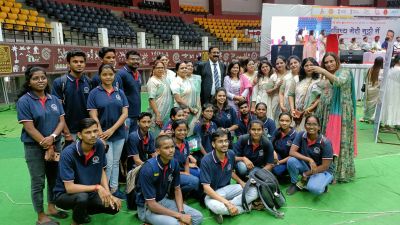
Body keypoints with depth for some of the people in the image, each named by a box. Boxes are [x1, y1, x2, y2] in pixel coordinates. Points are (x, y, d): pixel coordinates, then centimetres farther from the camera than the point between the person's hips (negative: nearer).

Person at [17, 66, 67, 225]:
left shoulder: (54, 99, 5)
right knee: (38, 182, 5)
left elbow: (62, 121, 1)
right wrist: (46, 146, -15)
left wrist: (52, 137, -17)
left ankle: (51, 207, 34)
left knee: (54, 178, 15)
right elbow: (29, 128, -14)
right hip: (34, 147, -5)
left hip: (56, 144, 5)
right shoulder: (24, 101, -10)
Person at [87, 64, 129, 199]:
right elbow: (93, 116, -7)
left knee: (116, 162, 12)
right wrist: (101, 133, -15)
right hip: (103, 134, -3)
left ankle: (114, 188, 25)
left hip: (119, 133, 3)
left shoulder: (120, 92, 5)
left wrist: (112, 129, -11)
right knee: (108, 163, -2)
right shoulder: (94, 93, -3)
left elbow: (125, 114, -1)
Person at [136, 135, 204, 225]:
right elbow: (151, 204, -25)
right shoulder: (148, 169, -27)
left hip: (164, 200, 6)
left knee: (198, 217, -4)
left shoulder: (174, 163, -9)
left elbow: (177, 189, 5)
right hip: (147, 207, -6)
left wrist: (182, 212, -11)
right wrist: (179, 215, -23)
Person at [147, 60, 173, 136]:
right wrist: (158, 115, -22)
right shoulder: (152, 81, -12)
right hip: (158, 114, -8)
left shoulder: (164, 78, 10)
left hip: (167, 114, 8)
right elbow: (151, 99, -18)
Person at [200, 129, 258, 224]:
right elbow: (206, 187, -26)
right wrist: (227, 203, -32)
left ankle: (223, 208, -14)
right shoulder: (206, 160, -23)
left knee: (254, 191, -12)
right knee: (214, 206, -40)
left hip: (228, 188, 6)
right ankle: (243, 207, -13)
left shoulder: (231, 154, -6)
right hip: (213, 193, -6)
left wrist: (241, 182, -5)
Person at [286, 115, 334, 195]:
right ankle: (295, 183, -1)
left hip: (323, 171, -3)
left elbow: (325, 166, -18)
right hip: (306, 166, 4)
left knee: (314, 189, -34)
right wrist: (309, 160, -30)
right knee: (291, 160, -27)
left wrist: (306, 174, -17)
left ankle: (320, 184, 4)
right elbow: (292, 152, -19)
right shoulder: (301, 135, -12)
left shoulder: (325, 142, -20)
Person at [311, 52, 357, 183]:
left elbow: (340, 82, -25)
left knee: (340, 141, -3)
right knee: (329, 142, 6)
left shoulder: (344, 72, -2)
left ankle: (341, 172, 5)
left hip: (342, 112, -6)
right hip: (329, 112, 6)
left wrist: (324, 72, -32)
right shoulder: (326, 77, 16)